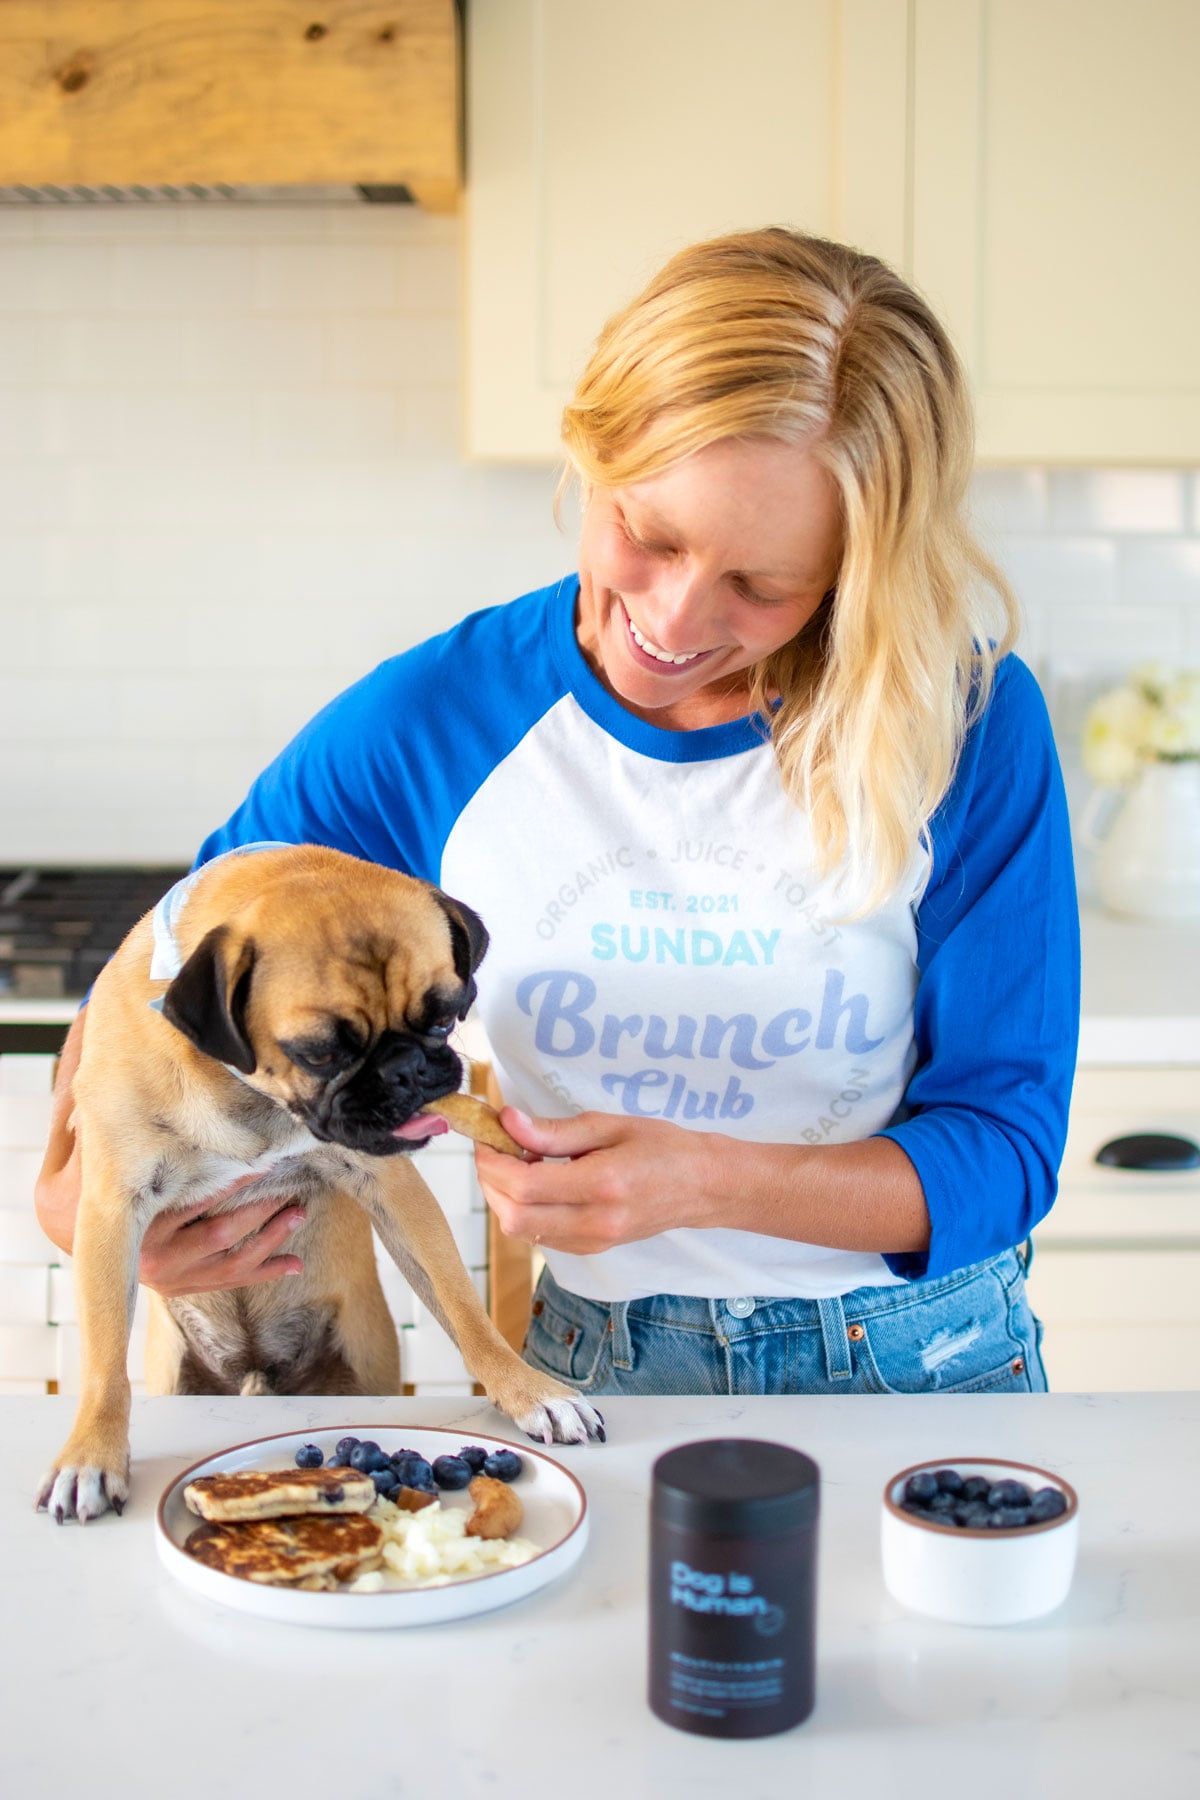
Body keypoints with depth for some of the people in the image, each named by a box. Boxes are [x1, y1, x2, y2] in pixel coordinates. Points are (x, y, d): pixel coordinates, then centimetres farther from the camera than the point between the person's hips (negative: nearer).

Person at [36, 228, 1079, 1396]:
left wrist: (707, 1180, -25)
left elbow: (1001, 1145, -9)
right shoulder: (429, 724, -9)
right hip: (603, 1367, 2)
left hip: (923, 1374, -1)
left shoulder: (968, 721, -13)